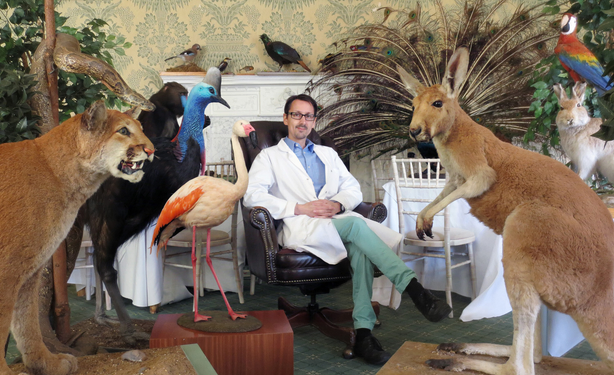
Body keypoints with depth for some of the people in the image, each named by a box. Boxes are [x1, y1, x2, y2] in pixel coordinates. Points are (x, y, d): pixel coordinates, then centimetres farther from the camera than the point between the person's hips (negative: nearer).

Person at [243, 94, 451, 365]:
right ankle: (413, 288, -36)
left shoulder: (328, 154, 30)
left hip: (336, 220, 4)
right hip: (300, 229, -4)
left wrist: (338, 204, -5)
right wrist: (300, 208, -12)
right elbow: (251, 195, -2)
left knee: (360, 247, -33)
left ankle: (363, 332, -37)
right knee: (355, 223, -33)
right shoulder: (269, 157, 16)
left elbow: (354, 189, 21)